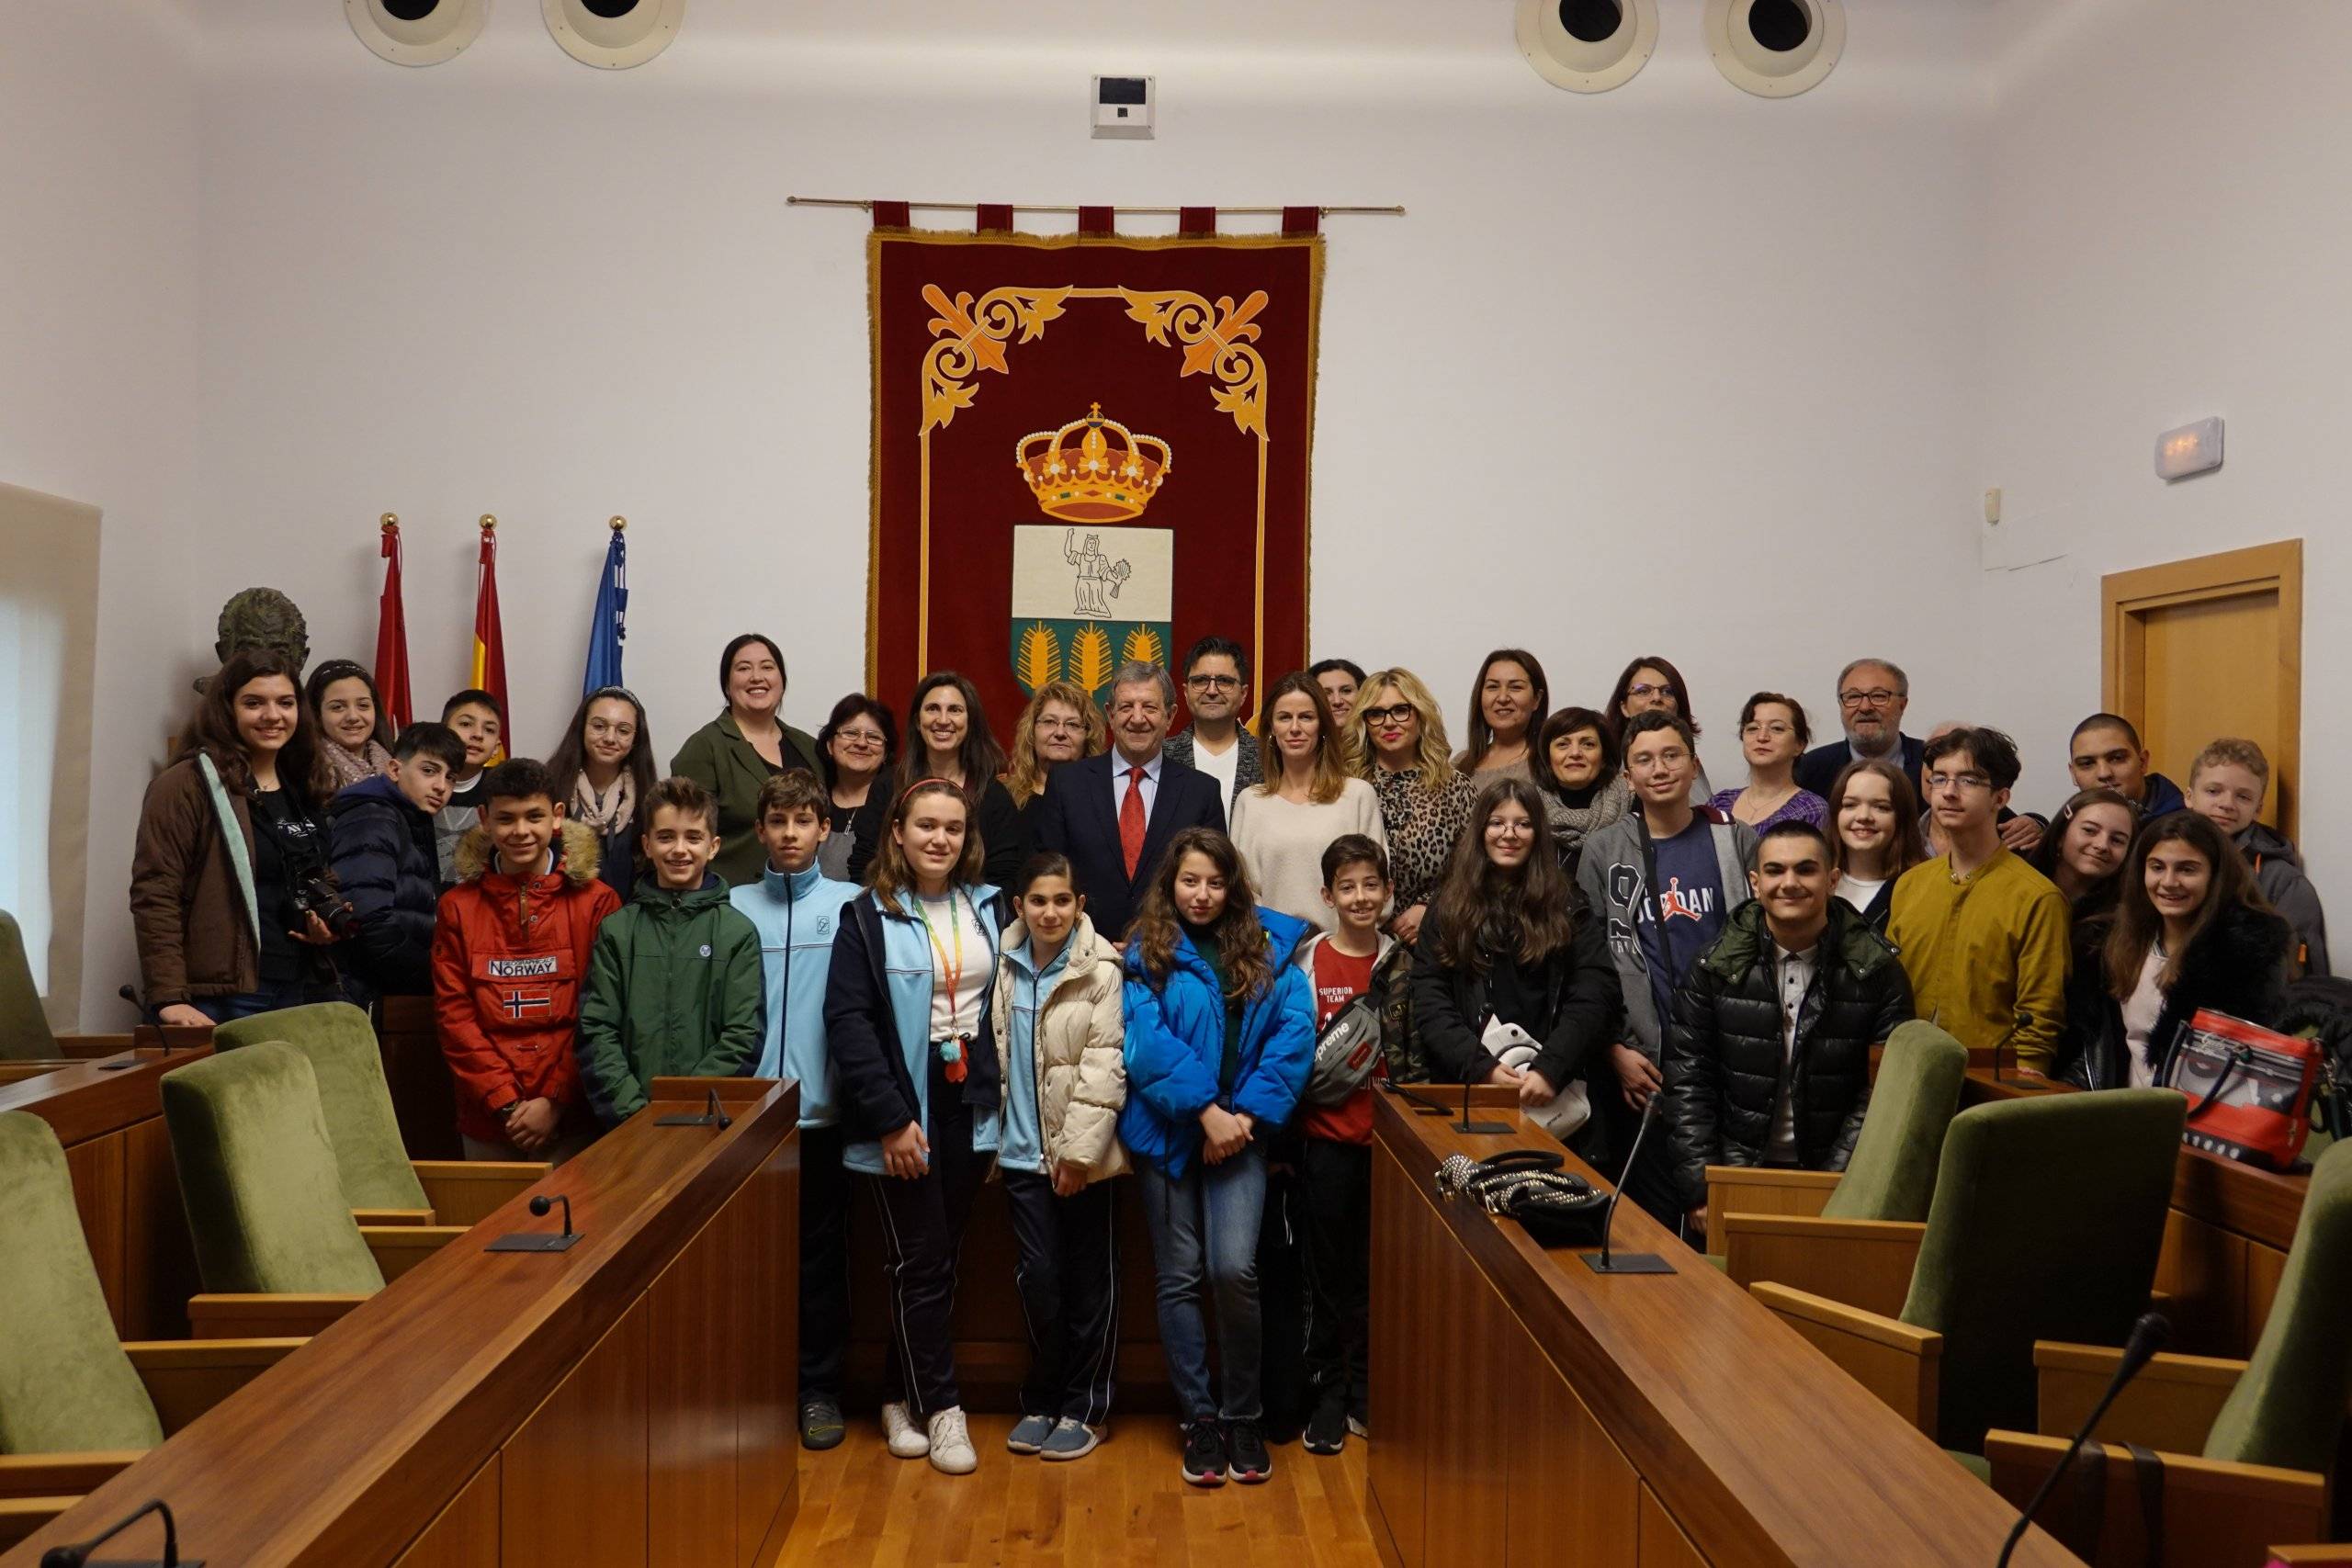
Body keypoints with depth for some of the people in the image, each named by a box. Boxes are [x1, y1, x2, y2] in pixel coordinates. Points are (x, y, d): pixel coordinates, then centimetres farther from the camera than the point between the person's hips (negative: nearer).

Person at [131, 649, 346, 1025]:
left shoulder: (304, 790, 16)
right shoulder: (185, 785, -6)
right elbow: (154, 895, -12)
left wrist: (331, 924, 6)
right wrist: (169, 999, -19)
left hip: (307, 997, 6)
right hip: (224, 1004, -6)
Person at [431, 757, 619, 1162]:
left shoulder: (596, 901, -1)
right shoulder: (457, 907, 6)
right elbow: (453, 1014, 0)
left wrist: (556, 1101, -11)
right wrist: (507, 1102, -9)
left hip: (572, 1117, -2)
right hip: (487, 1119, 2)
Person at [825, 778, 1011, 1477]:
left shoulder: (989, 907, 6)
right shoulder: (868, 916, -6)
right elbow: (848, 1020, -12)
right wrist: (889, 1118, -16)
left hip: (971, 1105, 4)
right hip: (904, 1109, -4)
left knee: (936, 1257, 11)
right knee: (922, 1261, 2)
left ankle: (900, 1394, 25)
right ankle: (940, 1406, 14)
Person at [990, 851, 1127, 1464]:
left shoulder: (1100, 971, -9)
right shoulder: (1007, 966, 4)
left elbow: (1104, 1066, -12)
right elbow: (996, 1055, 10)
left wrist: (1079, 1150, -15)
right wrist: (992, 1136, 6)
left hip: (1082, 1154, -3)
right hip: (1023, 1151, 3)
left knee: (1090, 1282, 7)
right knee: (1038, 1277, 7)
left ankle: (1082, 1408, 20)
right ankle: (1042, 1401, 24)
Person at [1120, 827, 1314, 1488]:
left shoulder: (1269, 949, 5)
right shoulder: (1145, 953, 1)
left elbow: (1294, 1034, -4)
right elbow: (1146, 1039, -11)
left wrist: (1245, 1114, -13)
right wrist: (1206, 1111, -18)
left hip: (1240, 1132, 0)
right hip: (1168, 1130, 0)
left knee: (1234, 1269, -12)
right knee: (1179, 1278, 5)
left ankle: (1243, 1415, 8)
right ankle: (1200, 1419, 19)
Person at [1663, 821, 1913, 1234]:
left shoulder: (1877, 970, -1)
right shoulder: (1716, 967, 0)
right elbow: (1687, 1086, 1)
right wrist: (1701, 1190, -7)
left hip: (1833, 1176, 0)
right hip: (1735, 1170, 1)